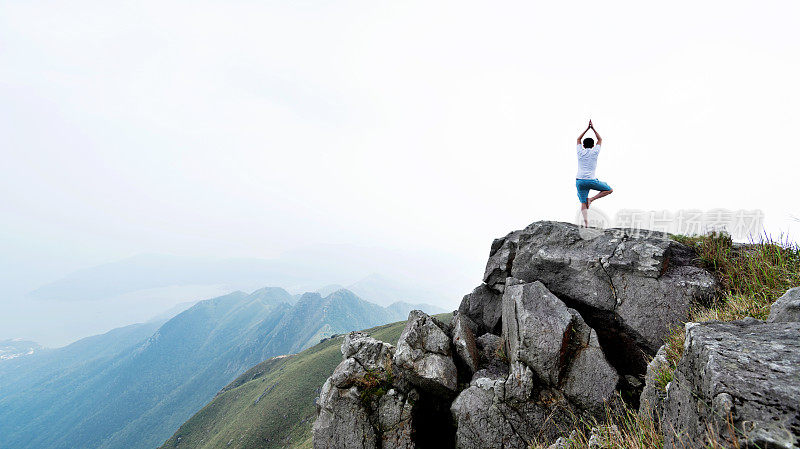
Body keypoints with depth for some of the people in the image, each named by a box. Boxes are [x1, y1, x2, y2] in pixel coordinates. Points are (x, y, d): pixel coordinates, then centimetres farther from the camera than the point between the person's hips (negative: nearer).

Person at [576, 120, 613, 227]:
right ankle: (591, 199, -1)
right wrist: (593, 128, 28)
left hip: (579, 181, 3)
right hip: (590, 180, -3)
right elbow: (600, 139, 24)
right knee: (609, 190, 16)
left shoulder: (580, 152, 10)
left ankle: (586, 222, -9)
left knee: (583, 203, 5)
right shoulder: (595, 152, 6)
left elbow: (578, 139, 29)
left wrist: (587, 128, 31)